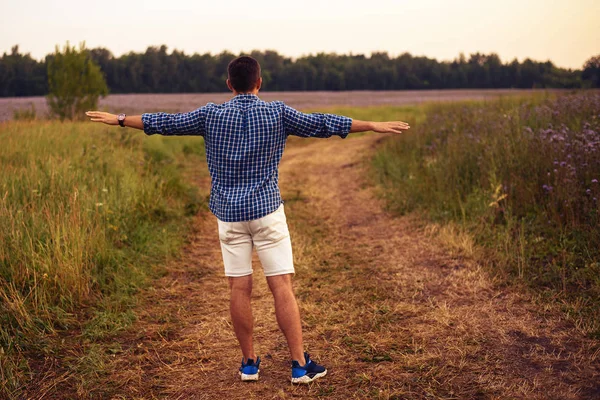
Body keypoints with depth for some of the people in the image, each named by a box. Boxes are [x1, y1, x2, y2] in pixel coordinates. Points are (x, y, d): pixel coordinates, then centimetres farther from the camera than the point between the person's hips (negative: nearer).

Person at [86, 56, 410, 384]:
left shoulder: (211, 114, 1)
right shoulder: (277, 113, -3)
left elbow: (165, 123, 8)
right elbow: (321, 124, -2)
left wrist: (119, 120, 21)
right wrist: (373, 126, 4)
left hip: (228, 213, 2)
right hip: (267, 209, -2)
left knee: (239, 288, 6)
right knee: (282, 287, -1)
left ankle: (249, 363, 15)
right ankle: (300, 364, 2)